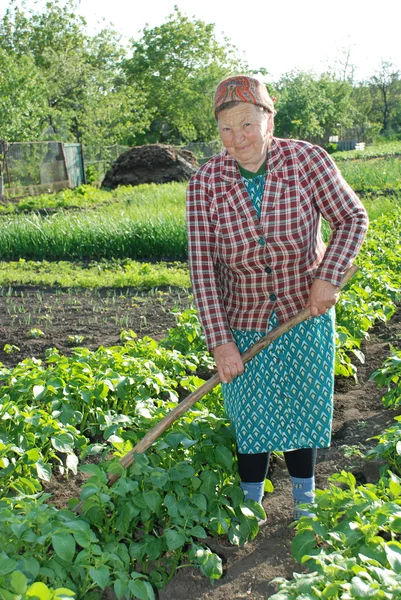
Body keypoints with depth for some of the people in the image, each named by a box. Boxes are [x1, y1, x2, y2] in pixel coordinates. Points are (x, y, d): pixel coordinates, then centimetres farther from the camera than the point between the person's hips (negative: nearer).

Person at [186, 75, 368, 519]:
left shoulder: (306, 160, -16)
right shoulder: (206, 182, -15)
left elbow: (352, 219, -6)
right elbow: (202, 266, -16)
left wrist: (329, 277, -20)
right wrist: (220, 341, -21)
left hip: (305, 315, 0)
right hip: (242, 321, 0)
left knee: (302, 410, 14)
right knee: (250, 416, 9)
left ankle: (304, 502, 37)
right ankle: (250, 506, 32)